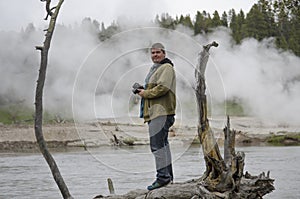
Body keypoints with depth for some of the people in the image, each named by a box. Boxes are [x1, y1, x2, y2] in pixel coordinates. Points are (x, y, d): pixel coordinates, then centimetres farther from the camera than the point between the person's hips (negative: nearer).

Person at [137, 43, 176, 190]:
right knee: (162, 144, 12)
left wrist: (146, 93, -11)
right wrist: (143, 91, 12)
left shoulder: (167, 67, -8)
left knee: (157, 144, -16)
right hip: (155, 111, 11)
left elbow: (162, 88, -20)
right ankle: (168, 175, 17)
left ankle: (163, 176, -17)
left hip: (161, 111, -11)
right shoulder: (155, 68, 24)